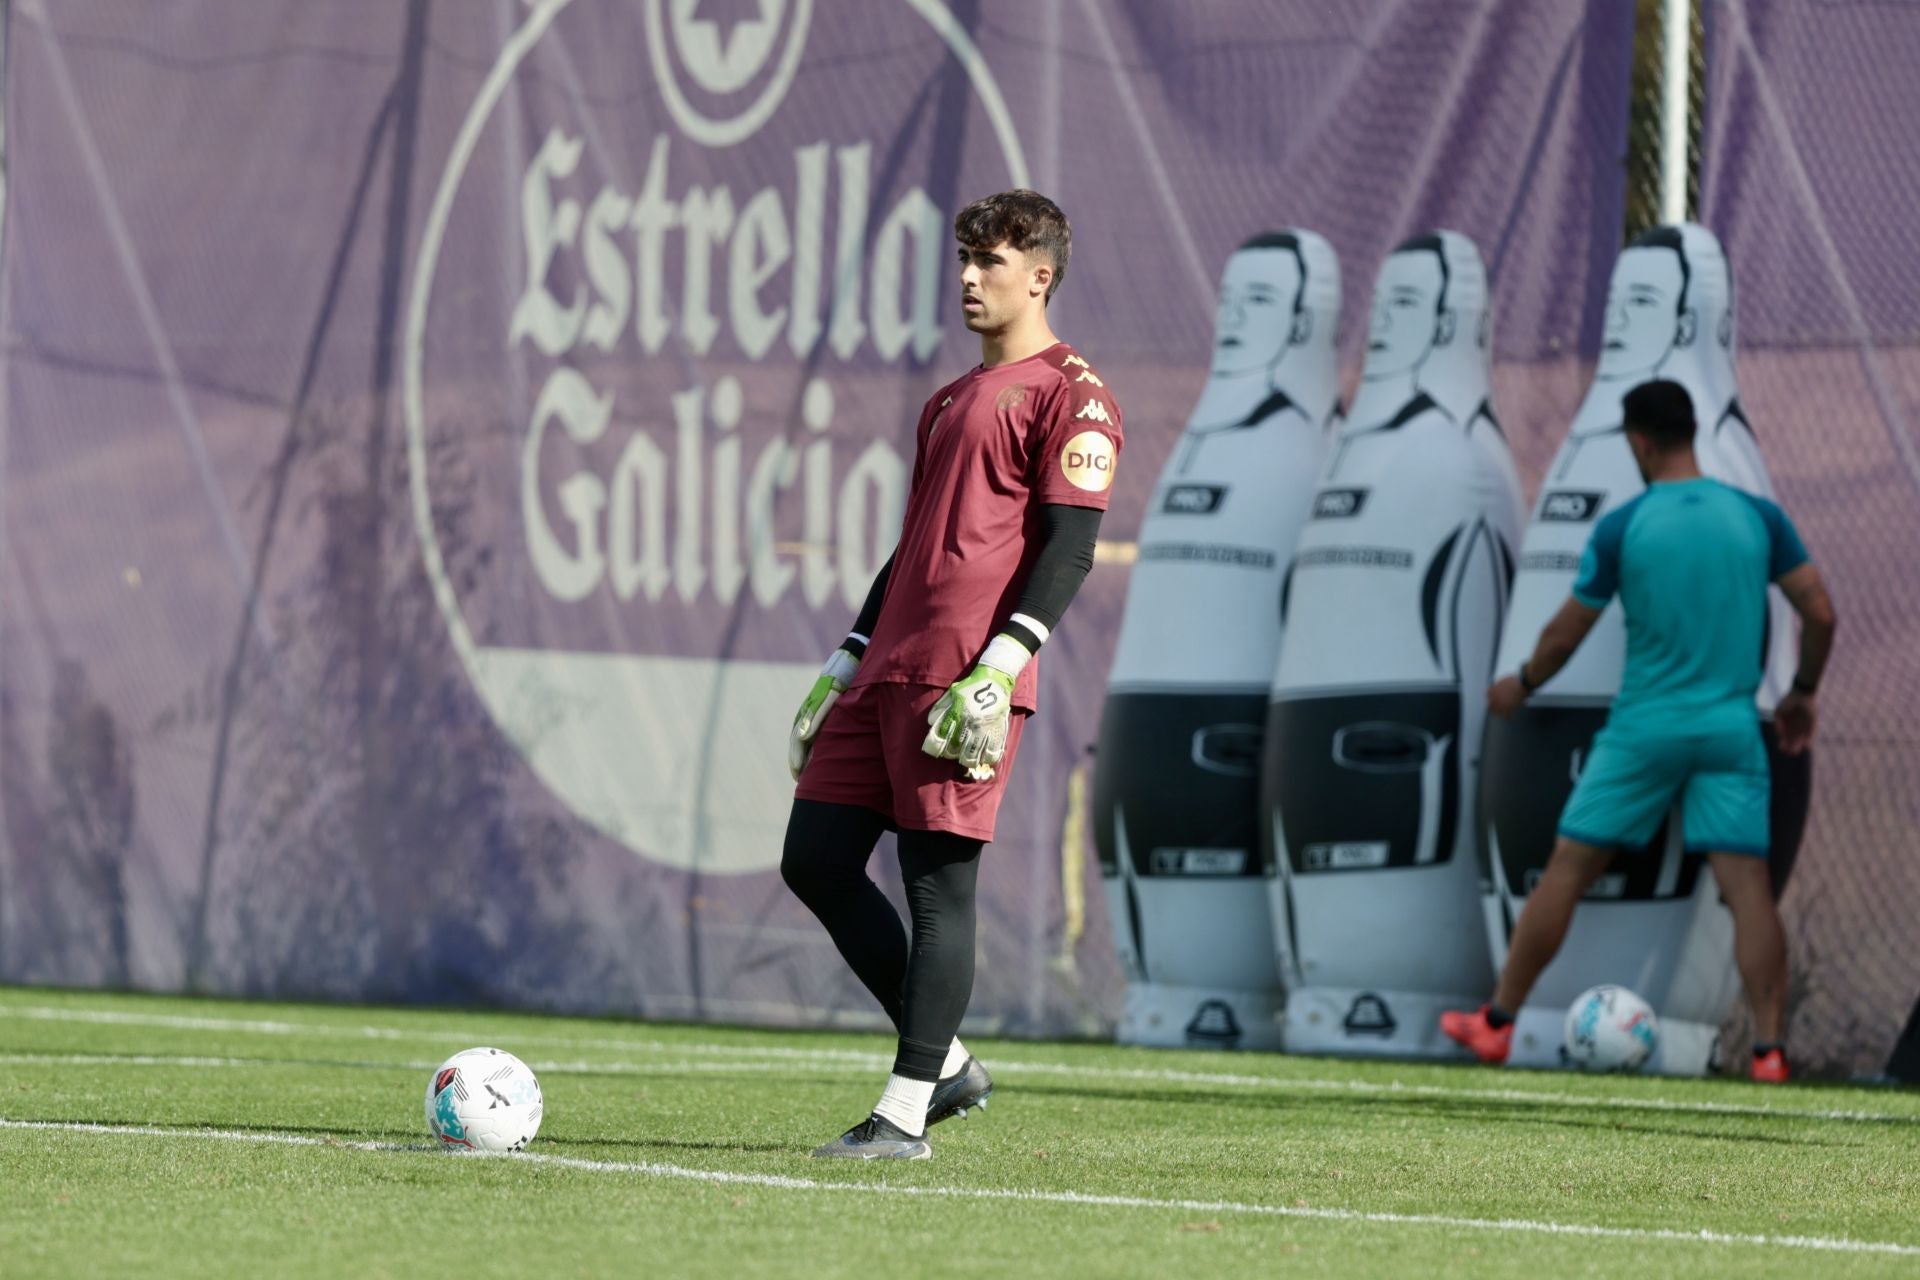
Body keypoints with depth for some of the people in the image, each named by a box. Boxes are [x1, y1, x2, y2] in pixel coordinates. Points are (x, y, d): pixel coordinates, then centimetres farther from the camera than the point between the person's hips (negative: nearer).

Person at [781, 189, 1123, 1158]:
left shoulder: (1069, 395, -4)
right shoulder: (951, 399, 24)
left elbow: (1069, 545, -12)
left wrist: (1000, 666, -20)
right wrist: (846, 662, 25)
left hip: (967, 677, -9)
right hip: (887, 669, 9)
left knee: (939, 883, -7)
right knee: (814, 861, 5)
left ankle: (906, 1114, -4)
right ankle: (945, 1062, 13)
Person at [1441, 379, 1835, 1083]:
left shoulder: (1621, 528, -6)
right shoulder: (1758, 516, 0)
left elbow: (1565, 634, 2)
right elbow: (1821, 614, 2)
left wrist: (1520, 685, 21)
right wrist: (1803, 693, 18)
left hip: (1645, 727, -2)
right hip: (1732, 728, 2)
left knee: (1567, 869, 7)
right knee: (1747, 885, -1)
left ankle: (1497, 1023, 13)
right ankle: (1769, 1047, -11)